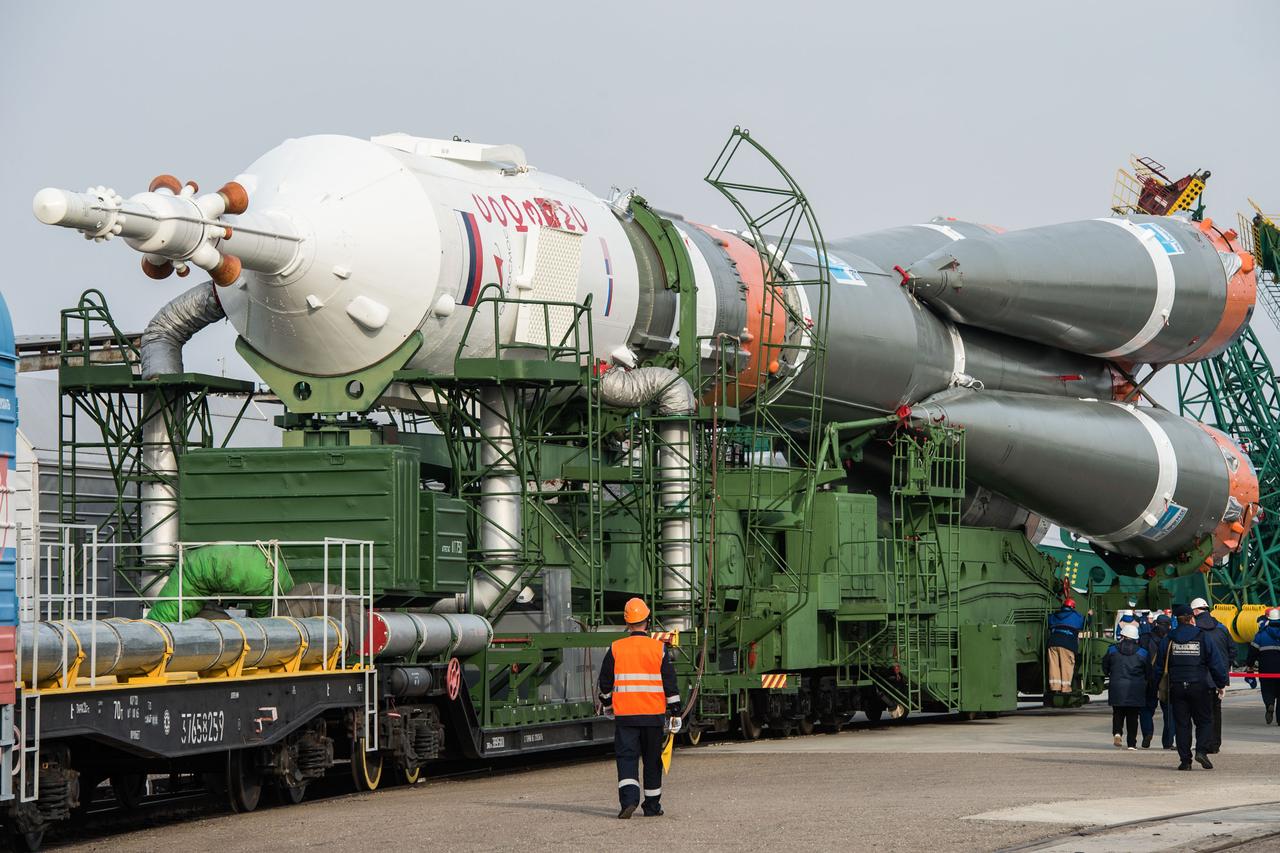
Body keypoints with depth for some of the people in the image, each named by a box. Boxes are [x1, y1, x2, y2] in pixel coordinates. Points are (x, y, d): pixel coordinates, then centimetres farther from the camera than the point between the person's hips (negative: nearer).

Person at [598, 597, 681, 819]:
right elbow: (670, 682, -1)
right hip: (654, 713, 0)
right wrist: (675, 711, 6)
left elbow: (605, 681, 8)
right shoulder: (658, 648, -2)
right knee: (652, 759, 11)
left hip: (624, 714, 0)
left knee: (626, 757, 0)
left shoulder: (615, 649, -1)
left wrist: (606, 704, 25)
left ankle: (629, 798, -21)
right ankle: (652, 806, 17)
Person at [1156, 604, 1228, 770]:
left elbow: (1159, 665, 7)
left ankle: (1185, 759, 1)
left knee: (1181, 724, 5)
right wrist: (1221, 683, 11)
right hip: (1199, 686, -2)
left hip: (1176, 687, 2)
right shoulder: (1203, 638, -1)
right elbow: (1217, 663, 0)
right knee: (1205, 721, 8)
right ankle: (1201, 750, -12)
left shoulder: (1169, 640, 3)